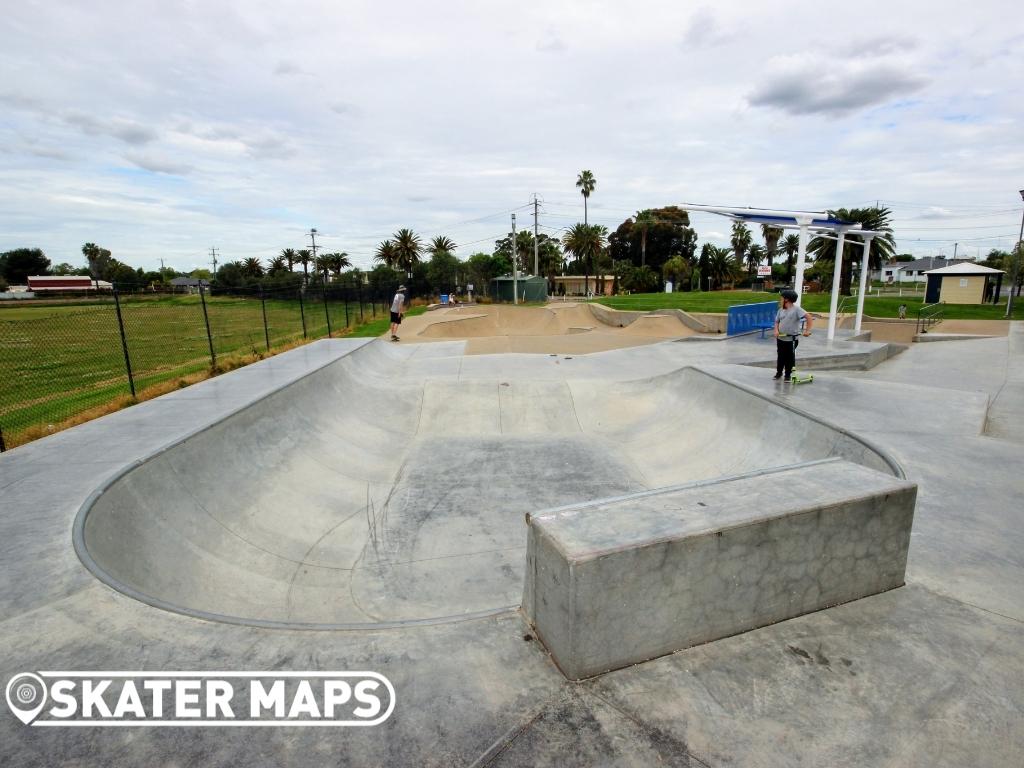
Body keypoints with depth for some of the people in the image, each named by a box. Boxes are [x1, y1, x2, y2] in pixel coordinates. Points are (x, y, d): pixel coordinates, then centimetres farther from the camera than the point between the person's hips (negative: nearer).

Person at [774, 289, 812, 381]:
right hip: (780, 338, 5)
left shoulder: (796, 309, -10)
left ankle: (788, 375, 16)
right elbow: (777, 322, 15)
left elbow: (809, 318, -16)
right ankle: (779, 372, 27)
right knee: (780, 356, 14)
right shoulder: (781, 310, 8)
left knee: (790, 358, 5)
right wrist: (776, 330, -5)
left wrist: (807, 330, -24)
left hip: (792, 339, -5)